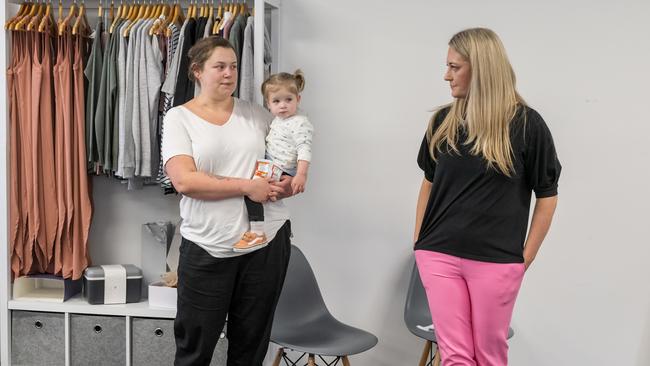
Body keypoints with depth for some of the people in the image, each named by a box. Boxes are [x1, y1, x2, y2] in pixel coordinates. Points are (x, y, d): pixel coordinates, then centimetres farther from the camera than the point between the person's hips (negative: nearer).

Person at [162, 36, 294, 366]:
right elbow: (184, 180, -14)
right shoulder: (179, 117, 0)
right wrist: (247, 187, -17)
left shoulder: (256, 114, 9)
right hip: (207, 246, -2)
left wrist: (288, 184, -6)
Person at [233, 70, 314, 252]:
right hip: (269, 165, 10)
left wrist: (301, 175, -31)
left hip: (282, 171, -10)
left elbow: (304, 150, -22)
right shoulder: (278, 121, 15)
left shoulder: (300, 123, -14)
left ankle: (257, 233, -26)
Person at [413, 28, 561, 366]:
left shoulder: (526, 124, -7)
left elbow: (547, 195, -1)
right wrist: (418, 241, 12)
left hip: (496, 260, -3)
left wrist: (526, 258, -2)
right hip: (439, 255, 3)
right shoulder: (443, 121, 4)